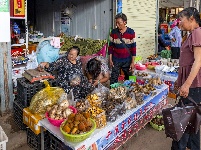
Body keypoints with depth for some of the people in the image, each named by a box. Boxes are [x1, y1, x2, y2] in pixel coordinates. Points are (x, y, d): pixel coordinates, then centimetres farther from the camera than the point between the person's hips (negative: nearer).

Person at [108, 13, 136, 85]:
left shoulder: (131, 32, -6)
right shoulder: (113, 32, -2)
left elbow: (133, 48, -4)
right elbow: (111, 46, 3)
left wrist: (133, 62, -5)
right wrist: (110, 59, 0)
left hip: (127, 60, 0)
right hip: (116, 60, 1)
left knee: (129, 79, 11)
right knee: (113, 79, 2)